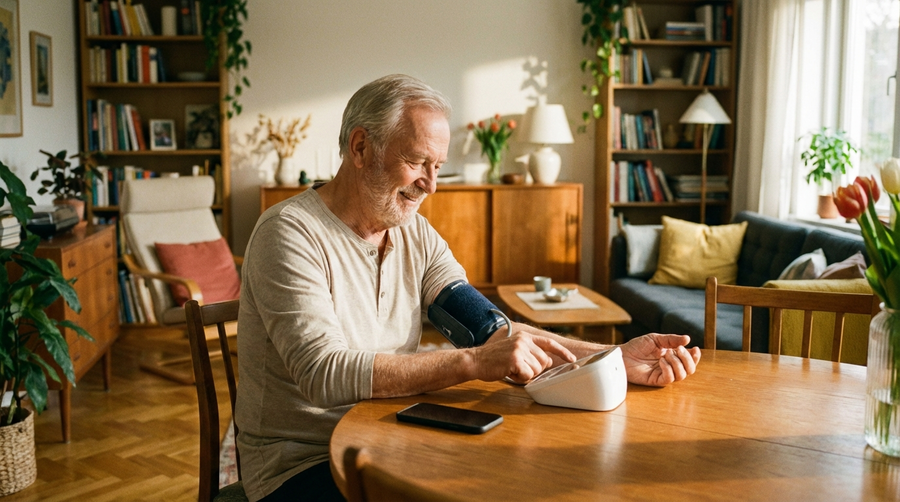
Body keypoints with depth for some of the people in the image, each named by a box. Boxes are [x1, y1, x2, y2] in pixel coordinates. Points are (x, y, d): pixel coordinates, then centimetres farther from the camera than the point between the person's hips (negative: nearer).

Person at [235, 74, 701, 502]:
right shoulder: (291, 233, -16)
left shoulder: (416, 235, 5)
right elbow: (324, 374, -28)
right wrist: (473, 362, -33)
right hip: (301, 463, -6)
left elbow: (492, 333, -2)